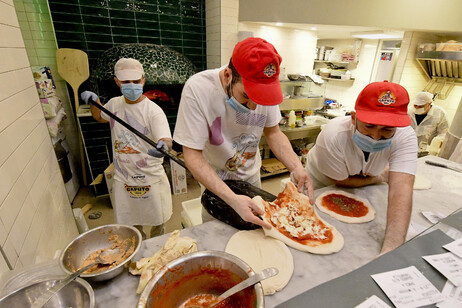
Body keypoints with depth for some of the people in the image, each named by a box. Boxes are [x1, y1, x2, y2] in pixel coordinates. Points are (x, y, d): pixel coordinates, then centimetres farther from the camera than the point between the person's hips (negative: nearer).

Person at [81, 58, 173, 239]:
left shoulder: (153, 110, -17)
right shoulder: (114, 104, 2)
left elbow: (166, 139, -29)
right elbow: (100, 117, 25)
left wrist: (163, 145, -53)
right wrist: (94, 101, 5)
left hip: (150, 177, -4)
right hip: (122, 177, 5)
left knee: (157, 220, 16)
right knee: (130, 224, 19)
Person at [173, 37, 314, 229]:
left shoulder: (265, 87, -20)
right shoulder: (197, 89, -32)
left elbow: (273, 132, -6)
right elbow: (193, 155, -30)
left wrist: (297, 167, -23)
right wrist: (232, 198, -40)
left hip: (251, 176, 4)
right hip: (214, 182, -3)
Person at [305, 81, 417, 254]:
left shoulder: (405, 137, -29)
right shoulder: (333, 135, -38)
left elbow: (400, 189, -41)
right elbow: (341, 182, -22)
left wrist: (391, 248, -52)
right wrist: (381, 177, -12)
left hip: (356, 192, 3)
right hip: (320, 188, -2)